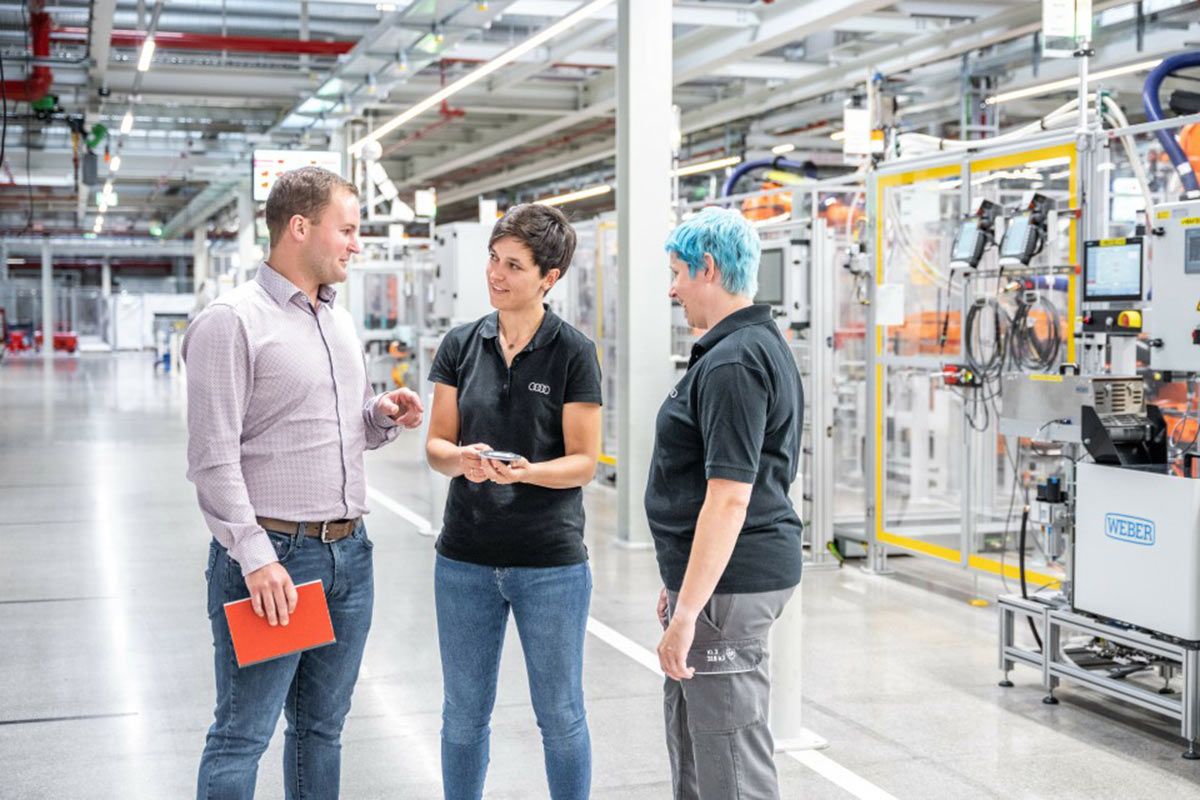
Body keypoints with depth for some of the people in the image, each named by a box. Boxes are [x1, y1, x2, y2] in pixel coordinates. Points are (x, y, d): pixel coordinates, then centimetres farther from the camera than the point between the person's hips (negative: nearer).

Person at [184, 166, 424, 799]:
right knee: (242, 736, -1)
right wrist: (256, 558, -21)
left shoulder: (338, 320, 15)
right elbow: (213, 458, -15)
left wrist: (384, 417, 2)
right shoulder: (232, 321, -10)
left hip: (349, 553, 8)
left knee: (322, 726, 16)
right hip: (272, 555, -8)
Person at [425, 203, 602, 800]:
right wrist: (462, 458, -19)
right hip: (465, 557, 3)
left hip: (551, 560, -3)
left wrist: (526, 471, -26)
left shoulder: (573, 353, -6)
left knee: (560, 715, 9)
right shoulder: (461, 345, 4)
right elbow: (436, 444, 4)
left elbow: (584, 461, -7)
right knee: (464, 714, 13)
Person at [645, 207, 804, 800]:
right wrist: (680, 587, 24)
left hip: (727, 583, -11)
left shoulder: (733, 362, -19)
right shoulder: (762, 345, 14)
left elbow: (728, 497, -26)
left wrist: (688, 610, -25)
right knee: (690, 737, 21)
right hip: (728, 574, 11)